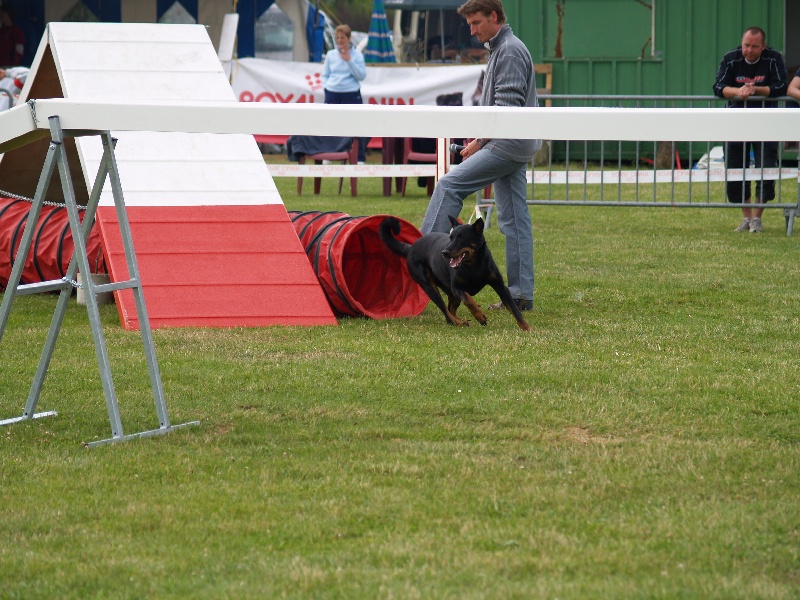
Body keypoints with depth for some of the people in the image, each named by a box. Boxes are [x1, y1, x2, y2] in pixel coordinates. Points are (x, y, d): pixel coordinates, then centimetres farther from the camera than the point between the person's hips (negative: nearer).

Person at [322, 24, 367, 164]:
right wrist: (326, 87, -2)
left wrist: (349, 61, -12)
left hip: (352, 95, -3)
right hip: (332, 95, 3)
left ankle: (360, 158, 0)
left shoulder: (357, 54, 1)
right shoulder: (330, 55, 8)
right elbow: (325, 75, 15)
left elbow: (361, 76, -5)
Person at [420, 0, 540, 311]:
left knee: (450, 184, -12)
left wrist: (480, 143, -15)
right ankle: (522, 294, 6)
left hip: (507, 145, -10)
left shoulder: (510, 51, -12)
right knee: (514, 221, 7)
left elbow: (507, 106, -19)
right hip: (515, 147, 10)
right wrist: (480, 135, 15)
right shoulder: (500, 49, 20)